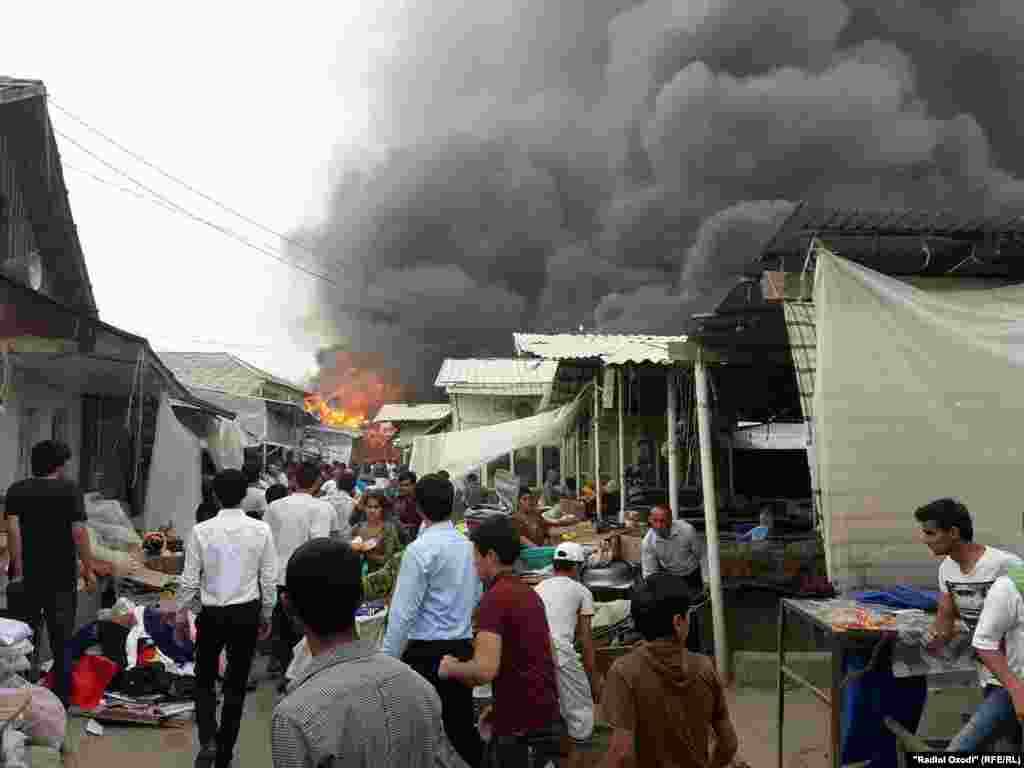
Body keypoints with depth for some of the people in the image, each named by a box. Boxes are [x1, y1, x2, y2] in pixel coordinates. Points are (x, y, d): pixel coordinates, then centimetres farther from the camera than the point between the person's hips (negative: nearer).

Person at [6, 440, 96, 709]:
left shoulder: (17, 490, 2)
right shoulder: (69, 490, -6)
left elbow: (12, 528, -8)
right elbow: (78, 532, -11)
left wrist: (18, 569, -8)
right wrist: (88, 569, -4)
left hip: (26, 576, 2)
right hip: (61, 576, -2)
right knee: (61, 641, 8)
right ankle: (62, 699, 14)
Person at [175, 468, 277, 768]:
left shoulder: (201, 531, -13)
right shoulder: (261, 530, -10)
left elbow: (189, 579, -6)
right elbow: (269, 579, -4)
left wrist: (181, 611, 10)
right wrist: (266, 615, 10)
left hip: (213, 613, -1)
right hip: (247, 613, 1)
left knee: (204, 680, 19)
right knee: (236, 685, 14)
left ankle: (208, 742, 1)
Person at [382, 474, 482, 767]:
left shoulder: (420, 549, -14)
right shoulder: (469, 546, 5)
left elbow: (403, 613, -14)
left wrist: (387, 660, -8)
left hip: (426, 653, -6)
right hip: (464, 649, 6)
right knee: (462, 727, 15)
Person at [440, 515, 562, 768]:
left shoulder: (494, 598, -17)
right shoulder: (531, 594, 9)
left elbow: (485, 670, -27)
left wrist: (450, 667, -8)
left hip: (520, 728, -8)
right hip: (548, 719, 8)